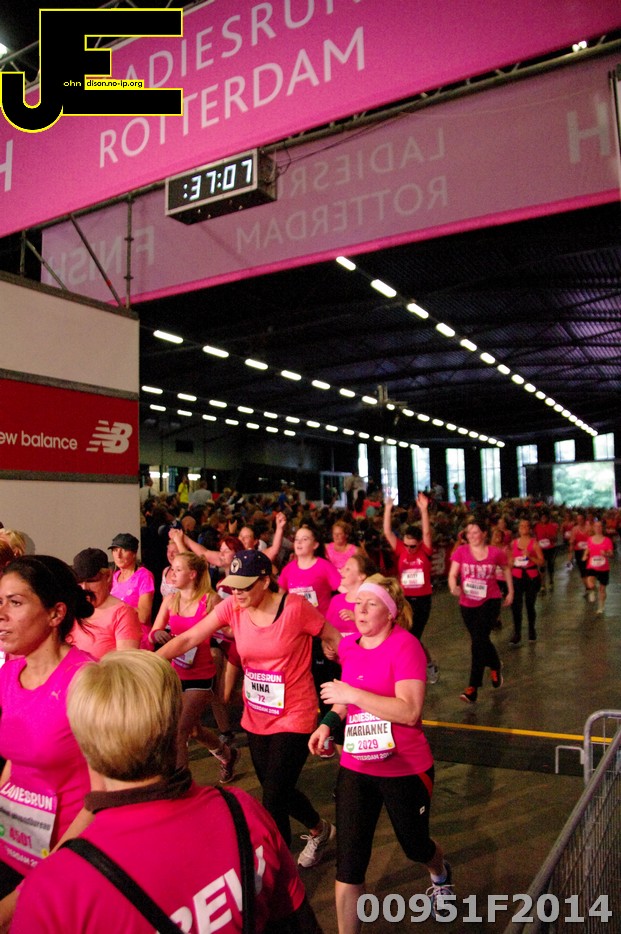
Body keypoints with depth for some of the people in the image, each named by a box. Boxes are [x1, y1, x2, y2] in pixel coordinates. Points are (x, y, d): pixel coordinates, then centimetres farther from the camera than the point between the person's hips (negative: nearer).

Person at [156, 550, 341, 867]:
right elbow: (188, 639, -13)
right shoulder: (232, 607, -9)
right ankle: (320, 830, 49)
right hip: (255, 717, 6)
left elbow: (336, 639, -10)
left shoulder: (295, 606, -21)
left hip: (293, 716, -6)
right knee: (276, 789, 21)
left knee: (273, 803, -4)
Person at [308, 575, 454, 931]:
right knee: (349, 862, 1)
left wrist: (352, 694, -30)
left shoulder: (405, 645, -21)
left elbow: (410, 711, -30)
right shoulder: (348, 645, -2)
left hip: (406, 769, -4)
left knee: (415, 846, 22)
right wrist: (329, 721, 0)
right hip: (356, 768, 4)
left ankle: (441, 874, 58)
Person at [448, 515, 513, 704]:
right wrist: (454, 587, -32)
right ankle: (495, 666, 51)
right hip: (467, 603, 3)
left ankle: (473, 688, -12)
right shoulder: (461, 551, -8)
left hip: (490, 601, -3)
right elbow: (452, 575, -11)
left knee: (478, 640, -18)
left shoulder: (495, 553, -8)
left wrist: (510, 592, 16)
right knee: (481, 640, 18)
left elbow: (506, 569, 13)